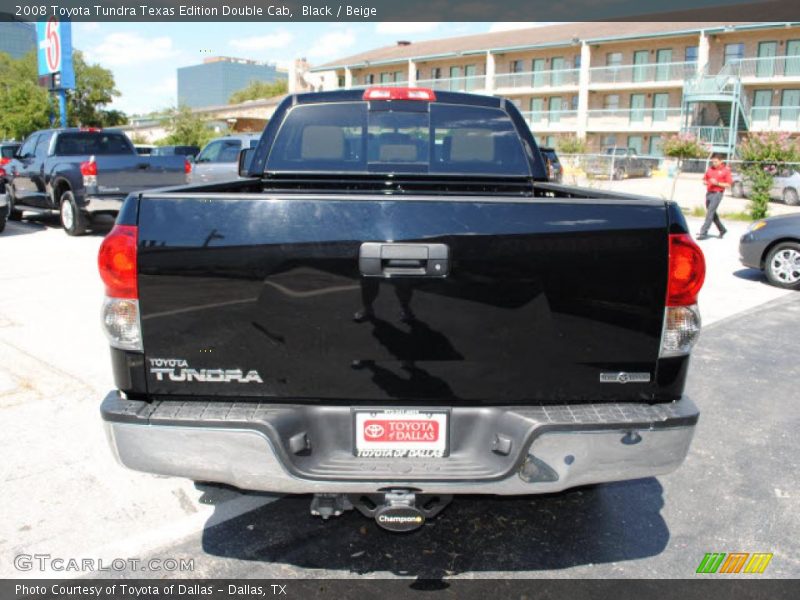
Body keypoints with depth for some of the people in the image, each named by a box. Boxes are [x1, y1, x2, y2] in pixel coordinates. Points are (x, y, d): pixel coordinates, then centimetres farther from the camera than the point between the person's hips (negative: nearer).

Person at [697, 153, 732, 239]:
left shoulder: (725, 170, -3)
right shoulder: (710, 169, 11)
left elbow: (728, 185, -5)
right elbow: (704, 180, 18)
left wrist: (717, 183, -17)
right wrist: (707, 182, -5)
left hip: (717, 193, -6)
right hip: (708, 193, 7)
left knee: (710, 213, -12)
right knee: (712, 213, 14)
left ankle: (703, 232, -12)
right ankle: (722, 230, 31)